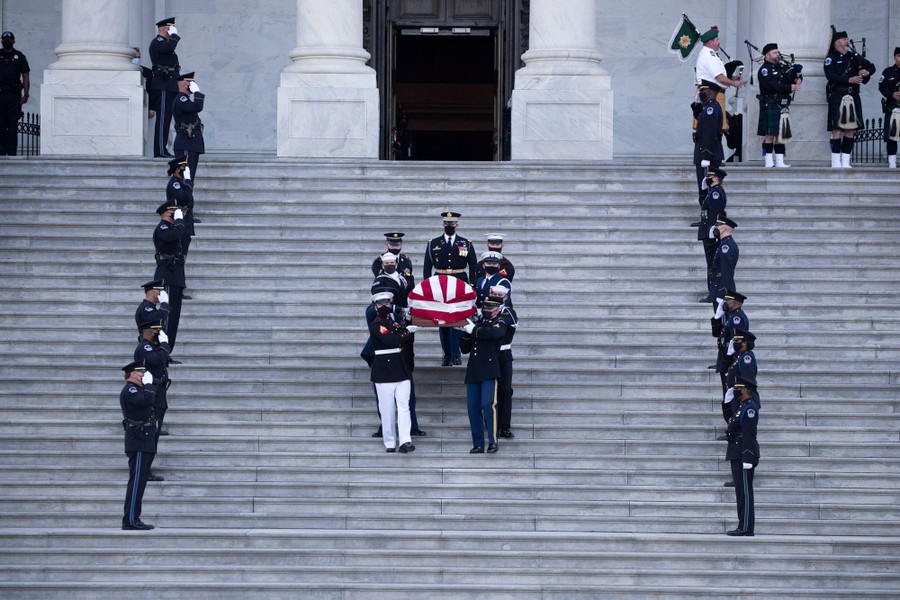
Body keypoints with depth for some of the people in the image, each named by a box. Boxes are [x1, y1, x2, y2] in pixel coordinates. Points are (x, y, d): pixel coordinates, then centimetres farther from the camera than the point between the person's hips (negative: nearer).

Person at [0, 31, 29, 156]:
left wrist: (26, 94, -4)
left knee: (13, 125, -3)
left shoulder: (19, 56, 11)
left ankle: (12, 152, -3)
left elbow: (26, 77, 8)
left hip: (14, 95, -1)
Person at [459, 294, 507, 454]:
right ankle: (478, 444, 6)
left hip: (489, 371, -6)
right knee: (473, 408, 2)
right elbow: (464, 349, 20)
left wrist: (473, 330, -12)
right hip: (473, 372, 6)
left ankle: (493, 442, -13)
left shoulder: (500, 323, 4)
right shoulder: (478, 323, 21)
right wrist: (466, 332, 3)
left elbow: (493, 333, -21)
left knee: (488, 404, -17)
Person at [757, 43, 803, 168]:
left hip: (782, 105, 7)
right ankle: (769, 161, -5)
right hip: (770, 105, -7)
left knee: (780, 134, 7)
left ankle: (780, 161, 10)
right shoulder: (764, 70, -6)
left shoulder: (782, 67, 17)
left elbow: (794, 75, 21)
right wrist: (790, 88, -21)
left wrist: (798, 80, -4)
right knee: (770, 134, -7)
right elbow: (771, 85, -19)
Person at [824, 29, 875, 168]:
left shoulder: (854, 57, 17)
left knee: (850, 130, 4)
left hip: (853, 97, 6)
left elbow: (871, 66, 16)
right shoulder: (831, 59, 0)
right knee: (837, 129, -8)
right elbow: (830, 75, -15)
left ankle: (845, 162, 8)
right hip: (837, 97, -6)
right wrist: (849, 80, -24)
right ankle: (836, 162, -5)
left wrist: (867, 71, -7)